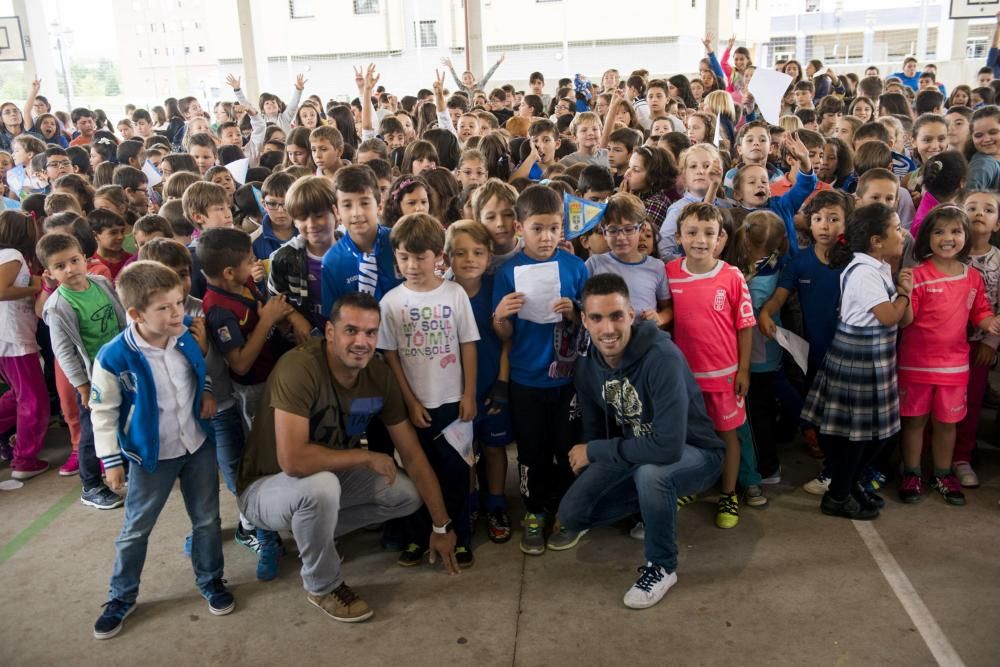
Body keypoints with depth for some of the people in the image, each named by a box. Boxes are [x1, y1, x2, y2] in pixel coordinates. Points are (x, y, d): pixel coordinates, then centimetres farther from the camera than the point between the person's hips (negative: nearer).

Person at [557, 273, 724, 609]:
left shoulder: (662, 357, -32)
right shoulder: (587, 366, -9)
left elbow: (668, 446, -39)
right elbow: (594, 429, 7)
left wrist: (594, 452, -28)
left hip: (692, 453, -6)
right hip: (633, 453, 6)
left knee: (649, 473, -38)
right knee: (572, 514, -7)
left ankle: (661, 567, -9)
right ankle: (657, 506, 18)